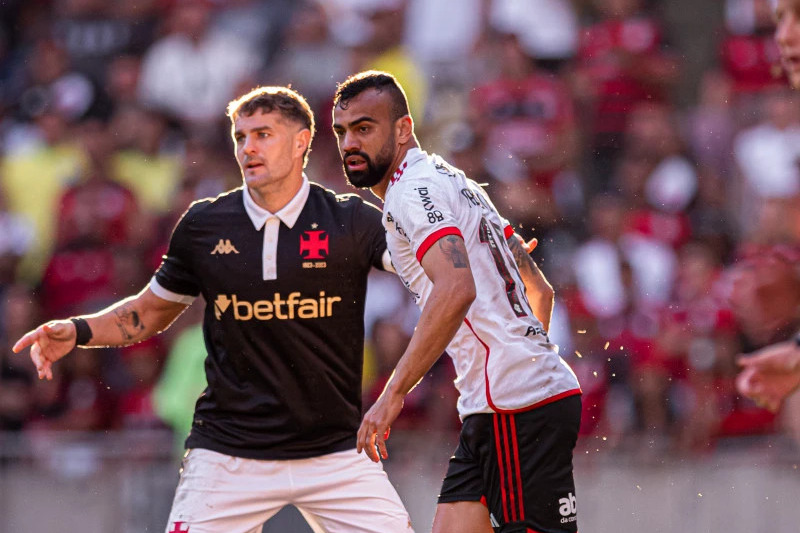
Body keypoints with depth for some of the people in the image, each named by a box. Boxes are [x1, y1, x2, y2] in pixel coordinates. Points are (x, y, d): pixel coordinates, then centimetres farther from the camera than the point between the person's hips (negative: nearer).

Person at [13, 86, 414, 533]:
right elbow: (152, 311, 15)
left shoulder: (350, 221, -5)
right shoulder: (204, 226, 1)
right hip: (228, 456, 0)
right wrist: (78, 332, 1)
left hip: (334, 453, 0)